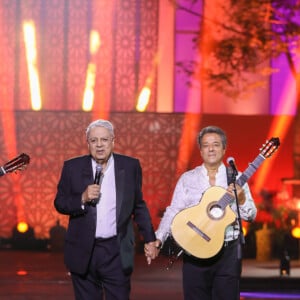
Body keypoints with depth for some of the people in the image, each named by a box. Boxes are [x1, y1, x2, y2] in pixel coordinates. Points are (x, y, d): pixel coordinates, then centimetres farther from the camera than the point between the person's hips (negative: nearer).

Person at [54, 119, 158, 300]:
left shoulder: (130, 166, 4)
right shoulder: (73, 168, 2)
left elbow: (139, 205, 12)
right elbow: (60, 203, 4)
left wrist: (149, 238, 10)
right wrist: (83, 198, -15)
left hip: (117, 251, 0)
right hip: (83, 252, 0)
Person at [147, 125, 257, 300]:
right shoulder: (187, 179, 7)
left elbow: (251, 215, 5)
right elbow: (173, 212, 1)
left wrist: (241, 200, -16)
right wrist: (158, 239, -13)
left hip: (228, 251, 0)